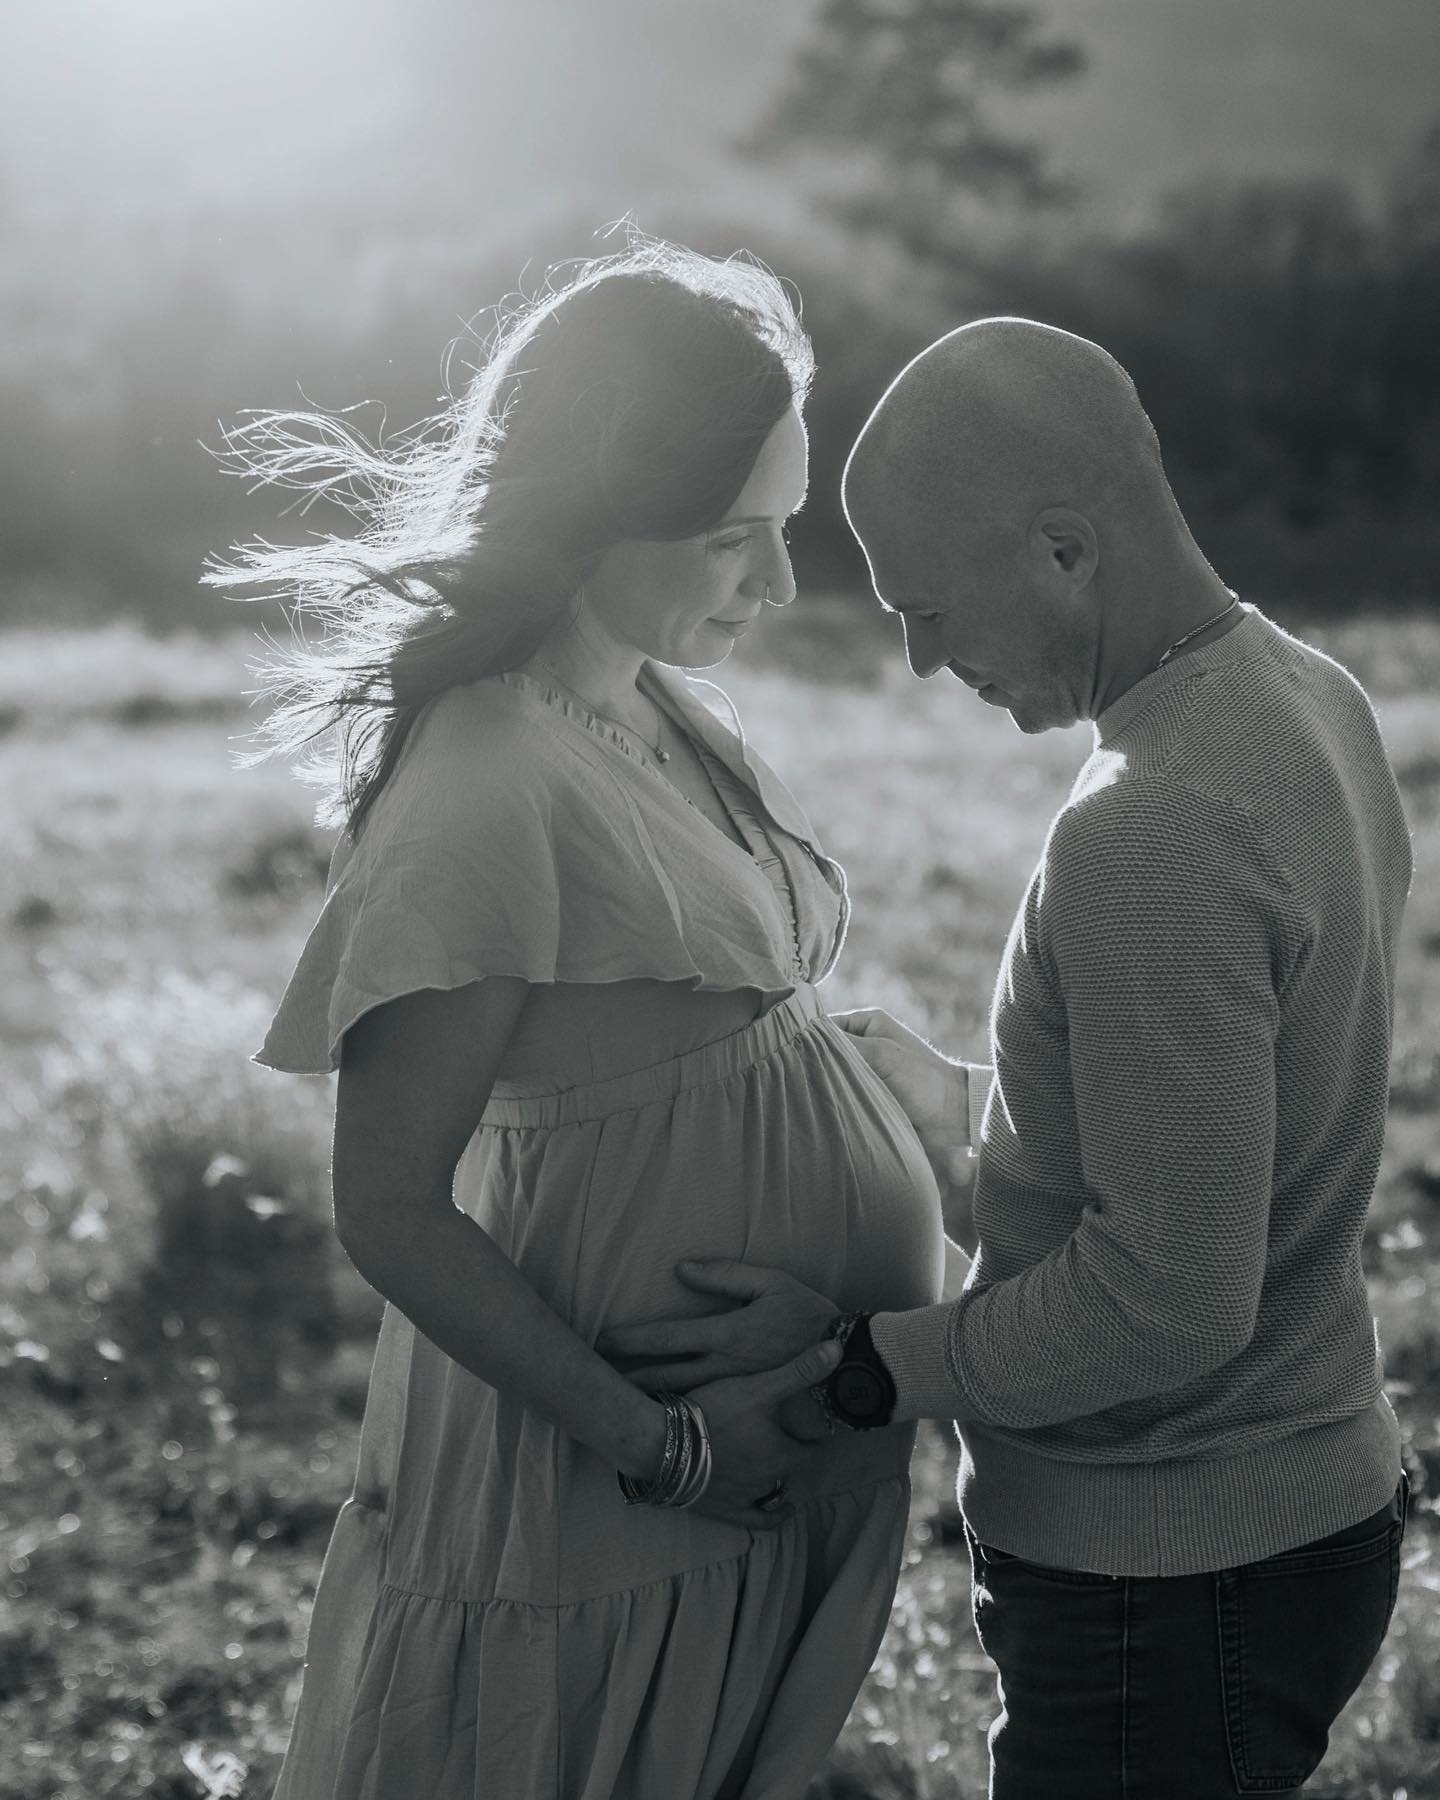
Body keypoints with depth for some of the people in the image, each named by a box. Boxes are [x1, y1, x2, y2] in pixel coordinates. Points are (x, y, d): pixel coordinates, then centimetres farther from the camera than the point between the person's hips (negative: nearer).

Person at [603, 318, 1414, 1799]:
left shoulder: (1151, 840, -28)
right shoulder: (1307, 703, 3)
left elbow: (1166, 1300, -26)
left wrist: (866, 1355, -16)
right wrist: (960, 1101, 16)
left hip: (1166, 1590, -10)